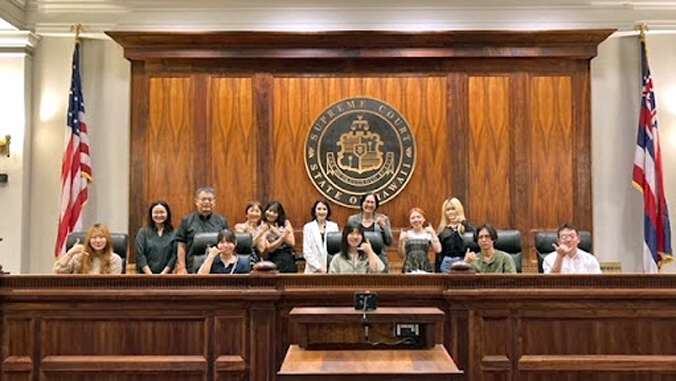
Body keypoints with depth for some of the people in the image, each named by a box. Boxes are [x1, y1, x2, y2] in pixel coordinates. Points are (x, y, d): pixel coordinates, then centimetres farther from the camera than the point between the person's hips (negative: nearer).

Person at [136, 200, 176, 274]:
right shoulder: (143, 232, 9)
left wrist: (163, 273, -6)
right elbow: (140, 255, 2)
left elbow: (174, 256, 3)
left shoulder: (173, 234, 8)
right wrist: (150, 274, -6)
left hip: (165, 275, 0)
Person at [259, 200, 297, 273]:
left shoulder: (285, 223, 12)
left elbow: (292, 243, 2)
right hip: (273, 261, -2)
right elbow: (269, 249, -5)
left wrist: (278, 233, -5)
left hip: (288, 259, 2)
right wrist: (283, 237, -14)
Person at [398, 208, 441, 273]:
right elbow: (402, 255, 6)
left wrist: (433, 233, -6)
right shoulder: (406, 234, 7)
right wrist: (401, 241, -8)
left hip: (425, 268, 0)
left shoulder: (428, 234, 7)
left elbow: (438, 250, -6)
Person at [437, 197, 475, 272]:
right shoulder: (442, 230, 9)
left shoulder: (466, 226, 2)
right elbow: (439, 253, 10)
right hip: (446, 263, 3)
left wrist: (464, 222, -18)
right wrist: (437, 271, 8)